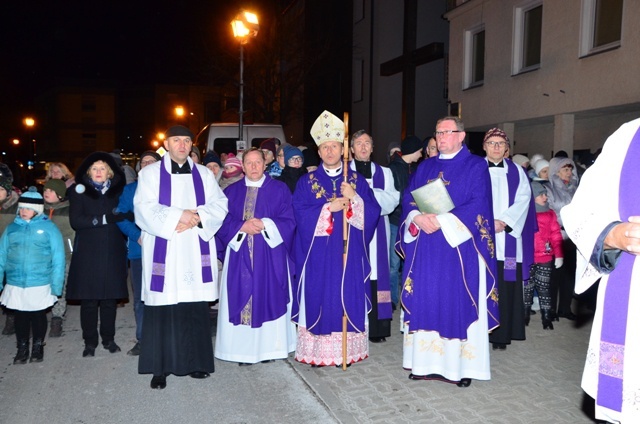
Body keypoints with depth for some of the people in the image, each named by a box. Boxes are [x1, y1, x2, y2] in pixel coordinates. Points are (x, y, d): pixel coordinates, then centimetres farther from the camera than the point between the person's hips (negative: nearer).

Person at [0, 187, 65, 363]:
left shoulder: (48, 227, -5)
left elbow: (58, 257, -7)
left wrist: (56, 285, -11)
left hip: (40, 285, -2)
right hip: (15, 285, 2)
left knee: (38, 316, 12)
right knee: (20, 316, 13)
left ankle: (38, 347, 30)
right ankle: (22, 348, 29)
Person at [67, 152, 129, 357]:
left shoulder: (118, 191, 11)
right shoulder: (79, 191, 6)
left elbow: (127, 215, 3)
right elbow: (75, 220, -6)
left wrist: (107, 216, -9)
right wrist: (101, 219, -10)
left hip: (113, 252, 2)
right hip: (88, 253, -1)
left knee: (110, 297, 4)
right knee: (89, 299, -1)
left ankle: (108, 339, 18)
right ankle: (90, 342, 12)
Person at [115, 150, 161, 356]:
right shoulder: (129, 189, 13)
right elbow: (120, 217, 4)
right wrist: (137, 236, -11)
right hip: (138, 250, 2)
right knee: (140, 298, 7)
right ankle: (142, 340, 17)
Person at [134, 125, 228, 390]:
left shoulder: (204, 174, 14)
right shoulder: (150, 173, 6)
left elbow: (219, 205, 5)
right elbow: (144, 208, -6)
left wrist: (197, 217, -13)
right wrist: (178, 215, -16)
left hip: (196, 252, 2)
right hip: (163, 252, -2)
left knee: (196, 307, 3)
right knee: (162, 309, -1)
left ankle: (195, 362, 15)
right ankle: (160, 368, 8)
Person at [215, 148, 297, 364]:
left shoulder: (280, 190, 4)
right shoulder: (231, 191, 10)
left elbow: (288, 221, -2)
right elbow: (223, 222, 3)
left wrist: (264, 224, -16)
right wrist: (241, 227, -15)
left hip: (270, 257, -1)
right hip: (240, 256, 2)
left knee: (268, 299, 1)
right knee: (241, 299, 1)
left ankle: (268, 347, 12)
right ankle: (243, 348, 9)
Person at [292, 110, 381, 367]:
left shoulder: (356, 180, 9)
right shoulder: (307, 182, 7)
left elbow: (373, 212, 0)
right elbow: (301, 214, -5)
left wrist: (354, 199, -16)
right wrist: (329, 207, -14)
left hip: (349, 252, 1)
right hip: (318, 253, 0)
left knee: (347, 296, 2)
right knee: (319, 296, 0)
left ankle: (346, 351, 12)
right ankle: (318, 351, 9)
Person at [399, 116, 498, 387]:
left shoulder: (476, 166, 1)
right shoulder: (425, 167, 16)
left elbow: (478, 205, -10)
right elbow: (408, 198, 10)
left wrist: (442, 221, -18)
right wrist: (418, 218, -12)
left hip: (459, 247, -4)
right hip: (425, 248, 5)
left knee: (459, 303, -3)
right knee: (425, 300, 4)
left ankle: (460, 365, 7)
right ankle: (427, 361, 14)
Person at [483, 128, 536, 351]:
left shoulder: (516, 171, 12)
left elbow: (523, 199, 1)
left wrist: (504, 221, -13)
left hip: (507, 237, 1)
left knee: (505, 287, -1)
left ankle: (502, 334, 6)